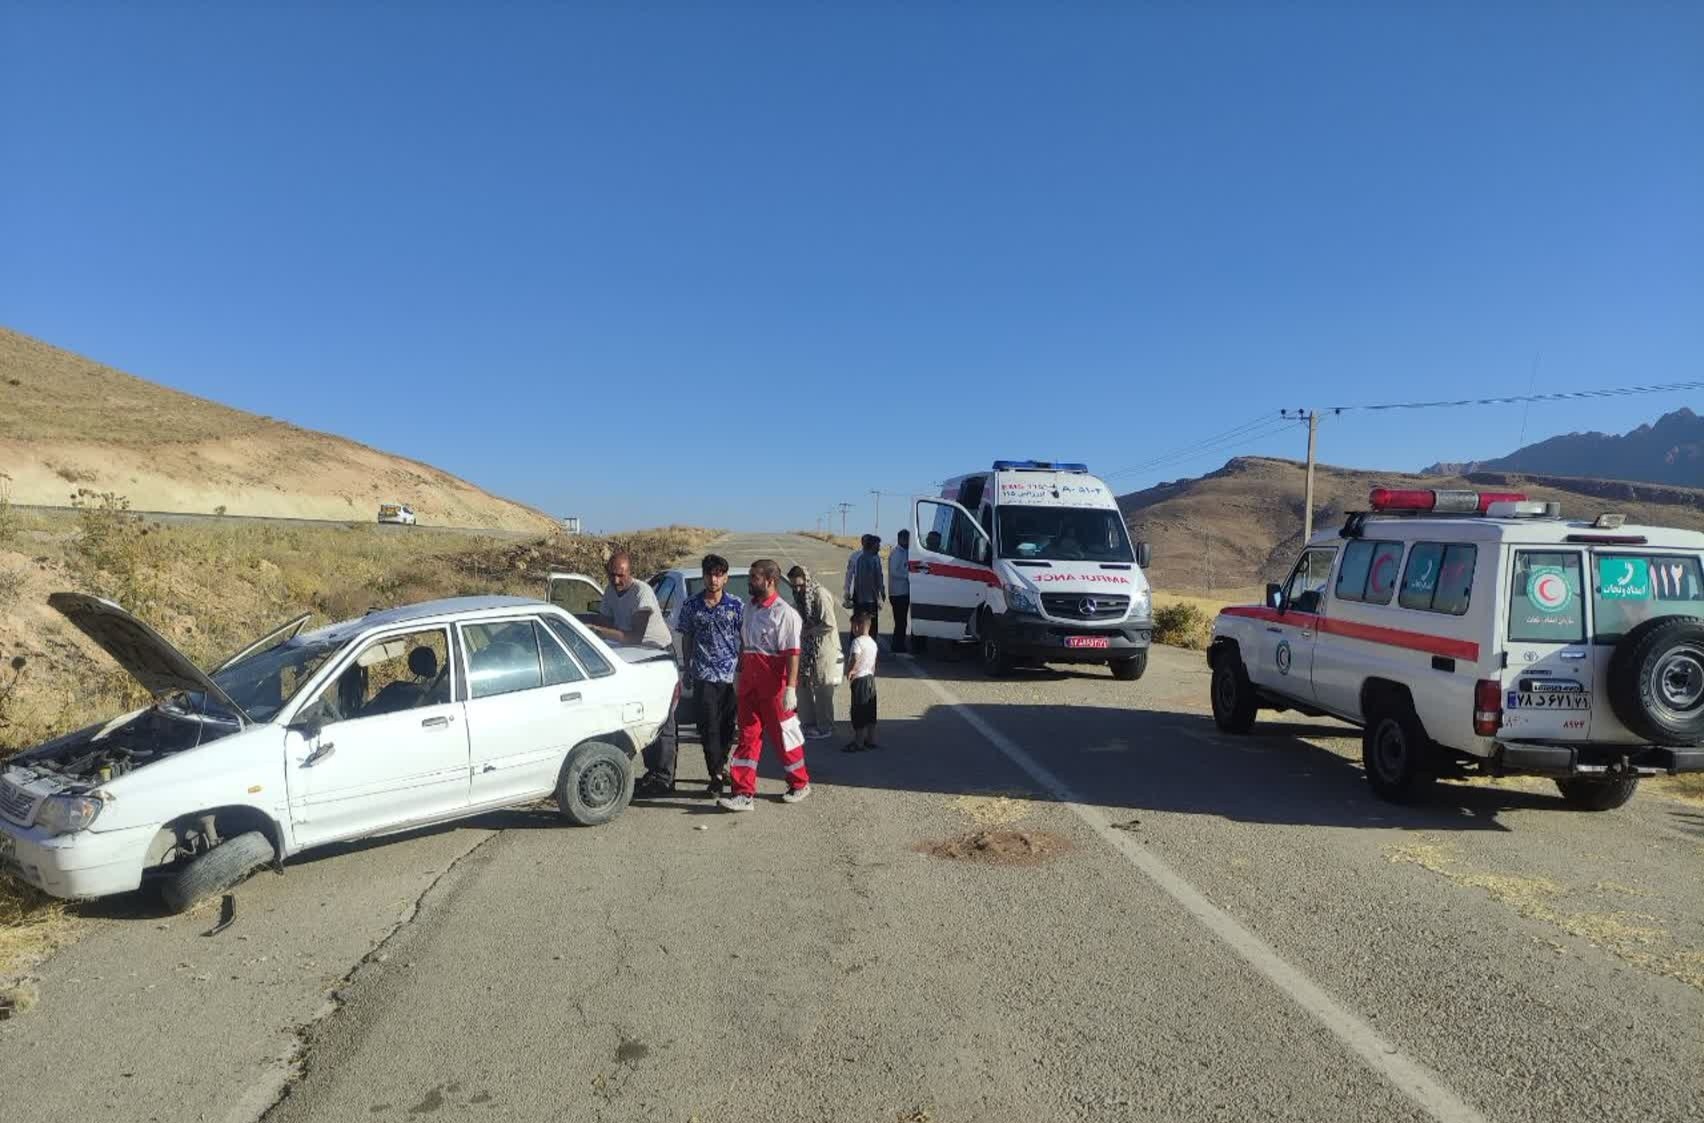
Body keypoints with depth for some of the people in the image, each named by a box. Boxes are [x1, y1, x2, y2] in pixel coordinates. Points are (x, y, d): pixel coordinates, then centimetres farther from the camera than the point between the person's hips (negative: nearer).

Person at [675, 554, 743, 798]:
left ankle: (720, 764, 30)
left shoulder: (736, 605, 2)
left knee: (727, 725, 9)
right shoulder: (691, 606, 3)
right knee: (709, 727, -5)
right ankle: (716, 776, -2)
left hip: (731, 675, 1)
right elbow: (686, 639, 11)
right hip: (704, 676, 0)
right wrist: (687, 669, 9)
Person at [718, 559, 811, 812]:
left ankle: (800, 784, 25)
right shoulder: (749, 608, 11)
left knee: (784, 733, 6)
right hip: (749, 680, 7)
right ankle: (744, 793, 8)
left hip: (774, 682, -7)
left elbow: (792, 653, -18)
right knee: (748, 734, 5)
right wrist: (739, 677, 18)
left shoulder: (784, 613, -13)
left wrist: (790, 688, -23)